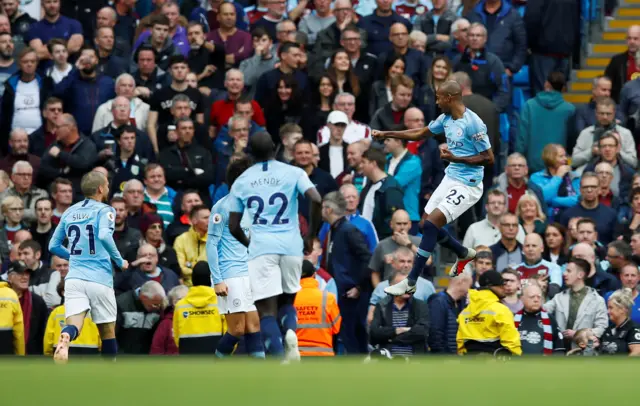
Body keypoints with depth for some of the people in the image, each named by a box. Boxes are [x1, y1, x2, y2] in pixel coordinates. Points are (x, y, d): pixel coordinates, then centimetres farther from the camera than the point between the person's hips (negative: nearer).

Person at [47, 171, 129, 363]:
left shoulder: (69, 212, 14)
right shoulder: (104, 210, -3)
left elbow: (53, 246, 19)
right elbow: (104, 236, -22)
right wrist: (120, 261, -8)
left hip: (74, 279, 4)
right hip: (99, 280, -3)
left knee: (73, 326, -10)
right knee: (108, 331, 11)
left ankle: (64, 339, -45)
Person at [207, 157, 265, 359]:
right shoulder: (222, 207, -7)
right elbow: (211, 244, -9)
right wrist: (217, 280, -14)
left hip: (250, 274, 7)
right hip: (230, 276, -7)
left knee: (254, 326, 0)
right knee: (237, 329, -7)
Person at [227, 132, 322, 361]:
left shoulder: (241, 182, 10)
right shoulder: (293, 173, 4)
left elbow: (233, 227, 11)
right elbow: (316, 199, -12)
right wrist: (312, 232, 3)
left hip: (261, 248, -1)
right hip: (291, 246, 1)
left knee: (267, 310, -1)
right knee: (287, 301, 20)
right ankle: (290, 332, -12)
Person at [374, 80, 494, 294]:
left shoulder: (473, 123, -21)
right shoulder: (445, 118, 5)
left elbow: (489, 158, -19)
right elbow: (419, 134, 19)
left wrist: (455, 158, -22)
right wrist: (386, 134, 17)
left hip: (467, 184, -9)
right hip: (450, 178, 9)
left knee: (431, 225, -17)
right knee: (430, 226, 13)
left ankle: (411, 282, -12)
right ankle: (464, 254, 38)